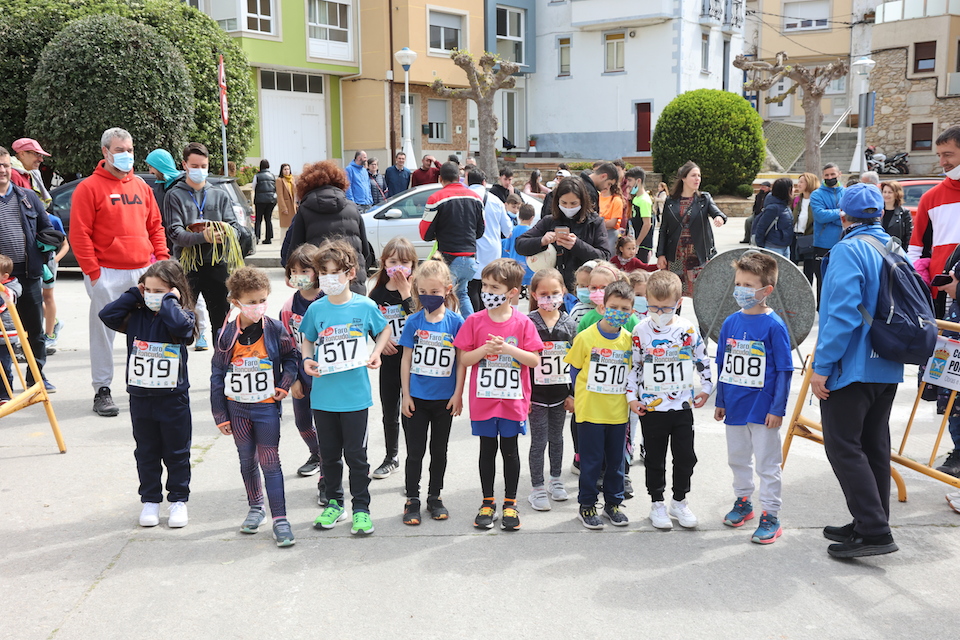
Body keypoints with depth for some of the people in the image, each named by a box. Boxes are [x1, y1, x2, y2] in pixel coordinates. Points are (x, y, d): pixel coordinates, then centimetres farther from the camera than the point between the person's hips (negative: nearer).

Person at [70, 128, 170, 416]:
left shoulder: (141, 186, 14)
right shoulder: (89, 188, -4)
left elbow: (155, 226, 18)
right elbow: (79, 234, -8)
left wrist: (161, 258, 6)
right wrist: (93, 271, -12)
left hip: (144, 272, 5)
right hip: (107, 274, -5)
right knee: (103, 332, 0)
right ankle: (102, 390, 9)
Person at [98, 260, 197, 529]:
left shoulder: (183, 316, -9)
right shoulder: (136, 316, 3)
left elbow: (180, 325, -31)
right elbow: (107, 315, -5)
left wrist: (170, 301, -18)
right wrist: (133, 295, -3)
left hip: (173, 398, -4)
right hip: (140, 396, 4)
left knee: (176, 453, 9)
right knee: (146, 452, 14)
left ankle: (178, 500, 22)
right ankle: (151, 500, 26)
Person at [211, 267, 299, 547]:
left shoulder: (275, 330, -9)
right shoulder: (227, 335, -7)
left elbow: (291, 357, 7)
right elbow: (217, 375, -1)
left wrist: (284, 385, -8)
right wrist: (220, 415, -1)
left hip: (267, 407, -2)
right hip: (237, 408, 2)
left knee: (270, 462, -1)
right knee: (247, 460, 14)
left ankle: (280, 518, 1)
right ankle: (255, 508, 31)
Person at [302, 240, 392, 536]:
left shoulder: (365, 306, -6)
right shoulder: (316, 309, 0)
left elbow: (384, 330, 12)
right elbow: (308, 340, 15)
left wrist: (375, 354, -4)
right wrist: (307, 360, -5)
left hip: (355, 395, -2)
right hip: (323, 396, 2)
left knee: (356, 454, 4)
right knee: (329, 453, 14)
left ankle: (361, 508, 18)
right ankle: (334, 503, 30)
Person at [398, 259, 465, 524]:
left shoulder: (456, 321, -7)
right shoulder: (414, 322, -4)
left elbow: (462, 360, -4)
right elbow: (406, 359, 0)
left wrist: (458, 394, -6)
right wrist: (405, 395, -2)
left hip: (444, 399, 0)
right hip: (417, 398, 0)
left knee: (439, 450, 13)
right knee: (415, 450, 6)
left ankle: (434, 497, 27)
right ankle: (412, 500, 17)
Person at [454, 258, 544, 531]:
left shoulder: (523, 323, -5)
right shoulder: (474, 321, -3)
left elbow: (535, 360, -7)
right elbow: (464, 360, -2)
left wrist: (508, 348, -20)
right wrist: (485, 349, -19)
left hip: (513, 400, -1)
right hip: (483, 400, 1)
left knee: (510, 450, 9)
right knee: (487, 449, 11)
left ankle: (510, 503, 23)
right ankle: (487, 502, 23)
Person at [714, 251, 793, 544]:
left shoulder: (774, 325, -13)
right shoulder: (731, 322, 2)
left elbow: (784, 370, -11)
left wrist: (777, 408, -13)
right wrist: (720, 402, 12)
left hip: (763, 408, -6)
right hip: (735, 406, 6)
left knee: (767, 463, 4)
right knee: (737, 458, 20)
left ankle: (771, 516, 14)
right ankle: (742, 502, 37)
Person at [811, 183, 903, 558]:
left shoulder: (848, 251, -15)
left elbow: (842, 313, -22)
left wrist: (822, 366, -19)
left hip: (851, 368, -9)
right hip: (887, 368, 9)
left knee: (844, 446, -4)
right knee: (873, 444, 15)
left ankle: (874, 531, -6)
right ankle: (870, 524, 24)